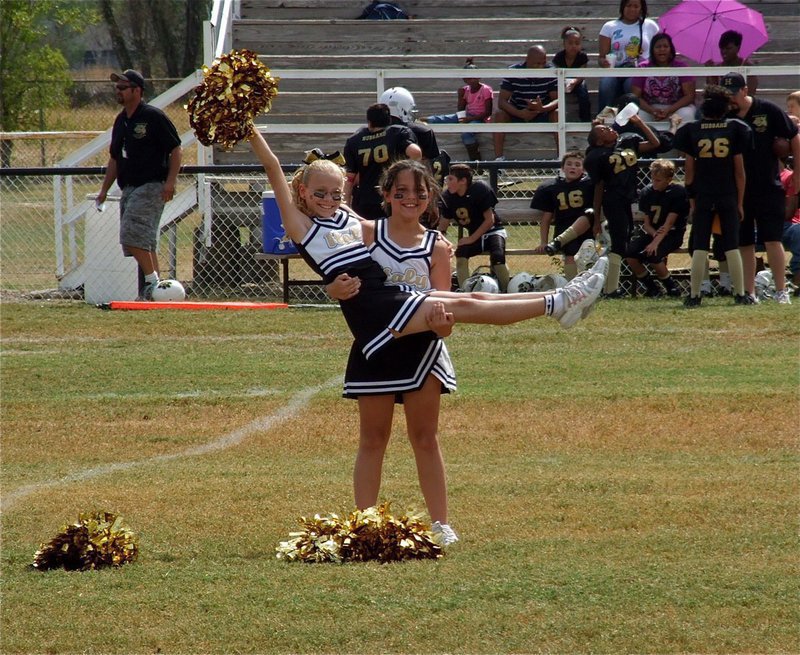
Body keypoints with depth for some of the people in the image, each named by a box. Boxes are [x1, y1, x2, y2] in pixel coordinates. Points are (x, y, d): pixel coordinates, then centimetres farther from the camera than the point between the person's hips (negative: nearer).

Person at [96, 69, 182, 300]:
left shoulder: (154, 117, -8)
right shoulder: (121, 121, 17)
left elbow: (176, 149, -9)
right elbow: (114, 158, 24)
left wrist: (170, 181, -19)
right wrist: (104, 190, 19)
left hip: (151, 186, -9)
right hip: (129, 189, 9)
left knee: (132, 234, -21)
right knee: (145, 242, 8)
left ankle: (152, 281, -15)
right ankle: (148, 290, 9)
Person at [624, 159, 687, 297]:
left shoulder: (678, 193, -12)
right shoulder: (647, 192, 3)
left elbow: (669, 222, -18)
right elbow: (646, 223, 3)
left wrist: (656, 242, -29)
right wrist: (654, 233, -20)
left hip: (673, 234, -5)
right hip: (651, 232, 5)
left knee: (651, 254, -32)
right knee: (629, 252, -20)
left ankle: (671, 287, -7)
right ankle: (652, 287, 0)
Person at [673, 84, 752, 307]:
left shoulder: (693, 130, 0)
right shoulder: (733, 129, -2)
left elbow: (689, 169, 1)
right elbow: (739, 169, -1)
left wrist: (692, 200, 9)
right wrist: (740, 201, 5)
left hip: (702, 198, 0)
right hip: (728, 197, 0)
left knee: (699, 248, 3)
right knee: (732, 248, 4)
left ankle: (694, 295, 1)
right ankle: (740, 294, 4)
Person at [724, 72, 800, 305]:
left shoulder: (768, 111, -6)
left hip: (768, 187, -3)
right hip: (737, 190, 3)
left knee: (772, 240, -9)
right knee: (744, 243, 6)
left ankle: (781, 291, -5)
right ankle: (749, 293, 11)